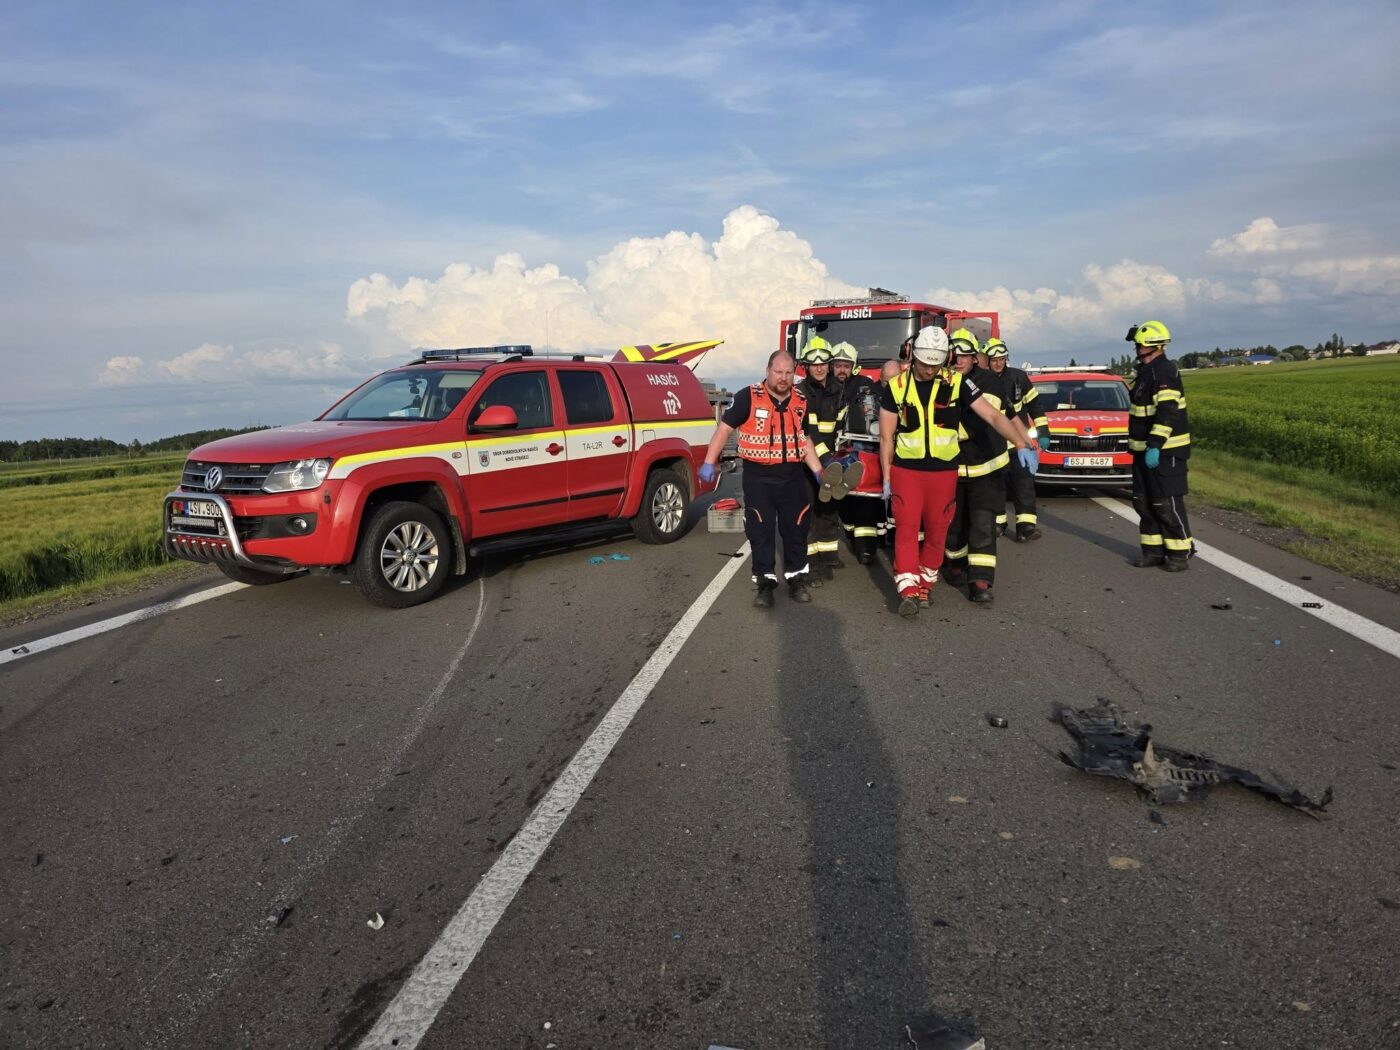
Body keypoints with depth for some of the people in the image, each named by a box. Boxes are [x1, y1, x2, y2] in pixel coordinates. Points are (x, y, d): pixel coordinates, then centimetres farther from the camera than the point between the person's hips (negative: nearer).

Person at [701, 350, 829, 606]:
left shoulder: (800, 403, 6)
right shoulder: (748, 397, -8)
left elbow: (804, 440, 14)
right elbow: (724, 429, -8)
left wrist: (819, 471, 5)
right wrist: (709, 463, -16)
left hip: (793, 477, 4)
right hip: (758, 478, -3)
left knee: (795, 529, 10)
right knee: (760, 531, 2)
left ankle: (796, 579, 24)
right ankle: (766, 583, 12)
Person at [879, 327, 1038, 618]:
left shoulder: (957, 383, -4)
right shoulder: (896, 387, -2)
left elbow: (993, 416, -7)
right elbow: (886, 436, 3)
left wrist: (1021, 445, -19)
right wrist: (886, 477, 2)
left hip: (944, 471, 1)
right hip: (905, 470, -1)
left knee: (937, 529, 8)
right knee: (906, 527, -7)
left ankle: (925, 581, 24)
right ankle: (908, 590, -7)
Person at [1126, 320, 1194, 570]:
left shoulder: (1164, 371, -16)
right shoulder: (1145, 371, 15)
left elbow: (1167, 412, -24)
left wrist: (1155, 446, -28)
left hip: (1164, 451, -10)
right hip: (1144, 450, 10)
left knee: (1167, 503, -5)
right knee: (1144, 502, 12)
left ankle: (1180, 553, 4)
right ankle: (1154, 550, 19)